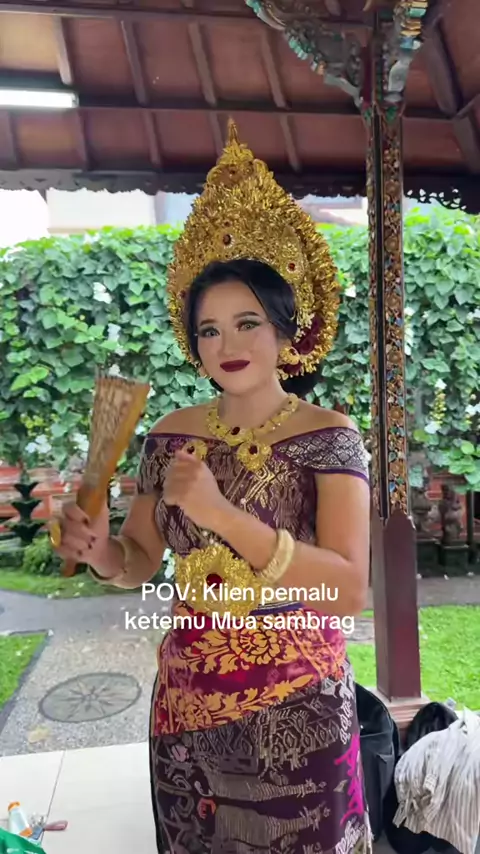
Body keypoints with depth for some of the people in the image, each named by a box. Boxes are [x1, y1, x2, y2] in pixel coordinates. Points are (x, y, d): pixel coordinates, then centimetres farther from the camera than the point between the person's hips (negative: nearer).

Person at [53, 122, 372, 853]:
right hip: (186, 700, 4)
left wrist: (223, 512, -33)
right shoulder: (172, 435, -4)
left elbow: (350, 590, -23)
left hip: (296, 706, -3)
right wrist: (100, 552, -19)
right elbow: (142, 561, 3)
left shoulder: (329, 436, -15)